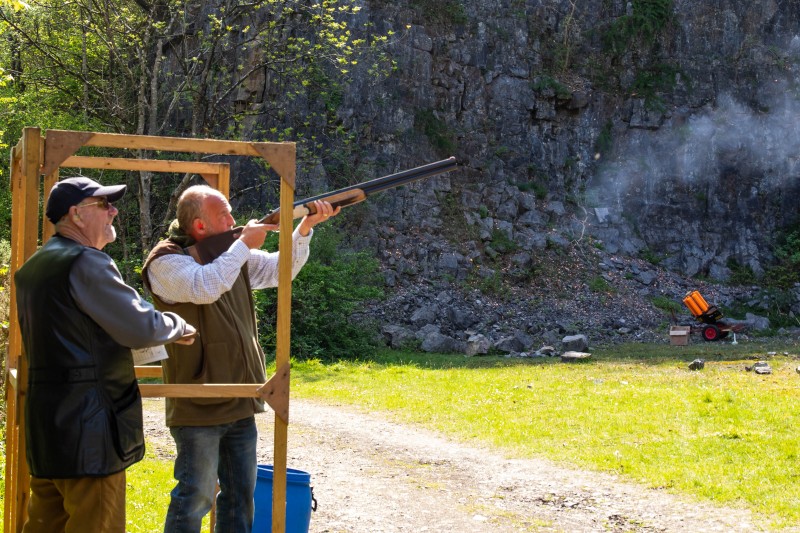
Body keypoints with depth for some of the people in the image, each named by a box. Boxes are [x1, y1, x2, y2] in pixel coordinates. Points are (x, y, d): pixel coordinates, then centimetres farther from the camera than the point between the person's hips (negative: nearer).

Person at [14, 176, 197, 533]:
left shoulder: (32, 268, 15)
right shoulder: (87, 263, -14)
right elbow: (142, 328, -15)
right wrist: (178, 327, 5)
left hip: (44, 423, 9)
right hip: (87, 426, -9)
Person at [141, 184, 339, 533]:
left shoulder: (234, 254, 10)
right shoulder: (166, 261, -13)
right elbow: (205, 287, -29)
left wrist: (306, 226, 0)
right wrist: (245, 243, -19)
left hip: (241, 402, 8)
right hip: (199, 406, -8)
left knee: (241, 494, 14)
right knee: (195, 498, -3)